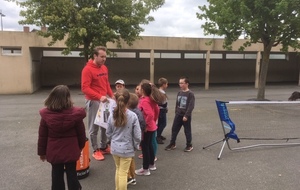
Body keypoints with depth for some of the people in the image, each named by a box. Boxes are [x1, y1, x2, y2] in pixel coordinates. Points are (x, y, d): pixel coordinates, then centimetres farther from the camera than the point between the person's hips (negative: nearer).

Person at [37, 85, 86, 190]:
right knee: (72, 173, 13)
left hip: (54, 151, 1)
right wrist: (81, 146, 13)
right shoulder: (75, 113, -16)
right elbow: (81, 133, -5)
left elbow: (42, 136, -3)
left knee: (57, 174, 16)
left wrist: (41, 152, 10)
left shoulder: (46, 114, -12)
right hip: (71, 151, -1)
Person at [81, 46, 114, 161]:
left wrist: (111, 95, 5)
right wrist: (99, 97, -27)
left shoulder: (104, 68, 10)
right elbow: (85, 88, -19)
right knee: (94, 127, 4)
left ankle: (104, 147, 30)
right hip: (93, 101, -7)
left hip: (104, 101, 7)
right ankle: (96, 151, 17)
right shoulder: (87, 69, -14)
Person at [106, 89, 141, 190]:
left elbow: (108, 133, 3)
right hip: (127, 148, -4)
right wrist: (136, 146, 4)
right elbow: (137, 135, -13)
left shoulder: (112, 116, -7)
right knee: (123, 173, 8)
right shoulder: (133, 116, -18)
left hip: (114, 148, 4)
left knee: (118, 170, 24)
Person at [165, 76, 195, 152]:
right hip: (178, 115, 6)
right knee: (174, 129, 9)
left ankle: (189, 145, 24)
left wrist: (186, 115, -20)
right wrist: (176, 112, 11)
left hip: (186, 116, -6)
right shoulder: (179, 93, 5)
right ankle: (172, 144, 23)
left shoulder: (190, 94, -14)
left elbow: (191, 106, -18)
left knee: (187, 131, 7)